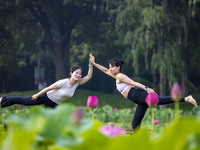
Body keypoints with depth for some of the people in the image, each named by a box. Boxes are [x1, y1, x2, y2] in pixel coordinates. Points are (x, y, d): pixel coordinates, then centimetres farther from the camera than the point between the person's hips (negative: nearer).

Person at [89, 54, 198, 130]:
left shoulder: (120, 76, 2)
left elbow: (134, 83, -13)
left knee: (160, 100, -28)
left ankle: (186, 99, -38)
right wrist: (94, 63, 44)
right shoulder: (117, 76, 29)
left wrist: (146, 88, -25)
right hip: (140, 101, 9)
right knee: (135, 124, 5)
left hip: (139, 94, -9)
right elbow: (105, 70, 43)